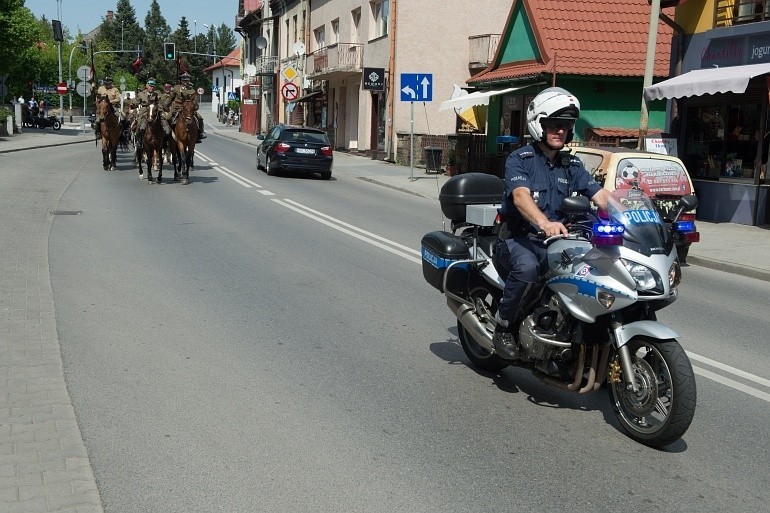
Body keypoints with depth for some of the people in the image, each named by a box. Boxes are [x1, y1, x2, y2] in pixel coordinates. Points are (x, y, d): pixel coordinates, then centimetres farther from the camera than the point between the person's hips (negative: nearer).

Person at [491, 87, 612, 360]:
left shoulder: (572, 165, 14)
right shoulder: (519, 159, -6)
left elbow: (600, 194, 3)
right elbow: (520, 196, -25)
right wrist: (544, 223, -45)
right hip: (517, 238, -5)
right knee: (526, 267, -38)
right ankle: (502, 328, -16)